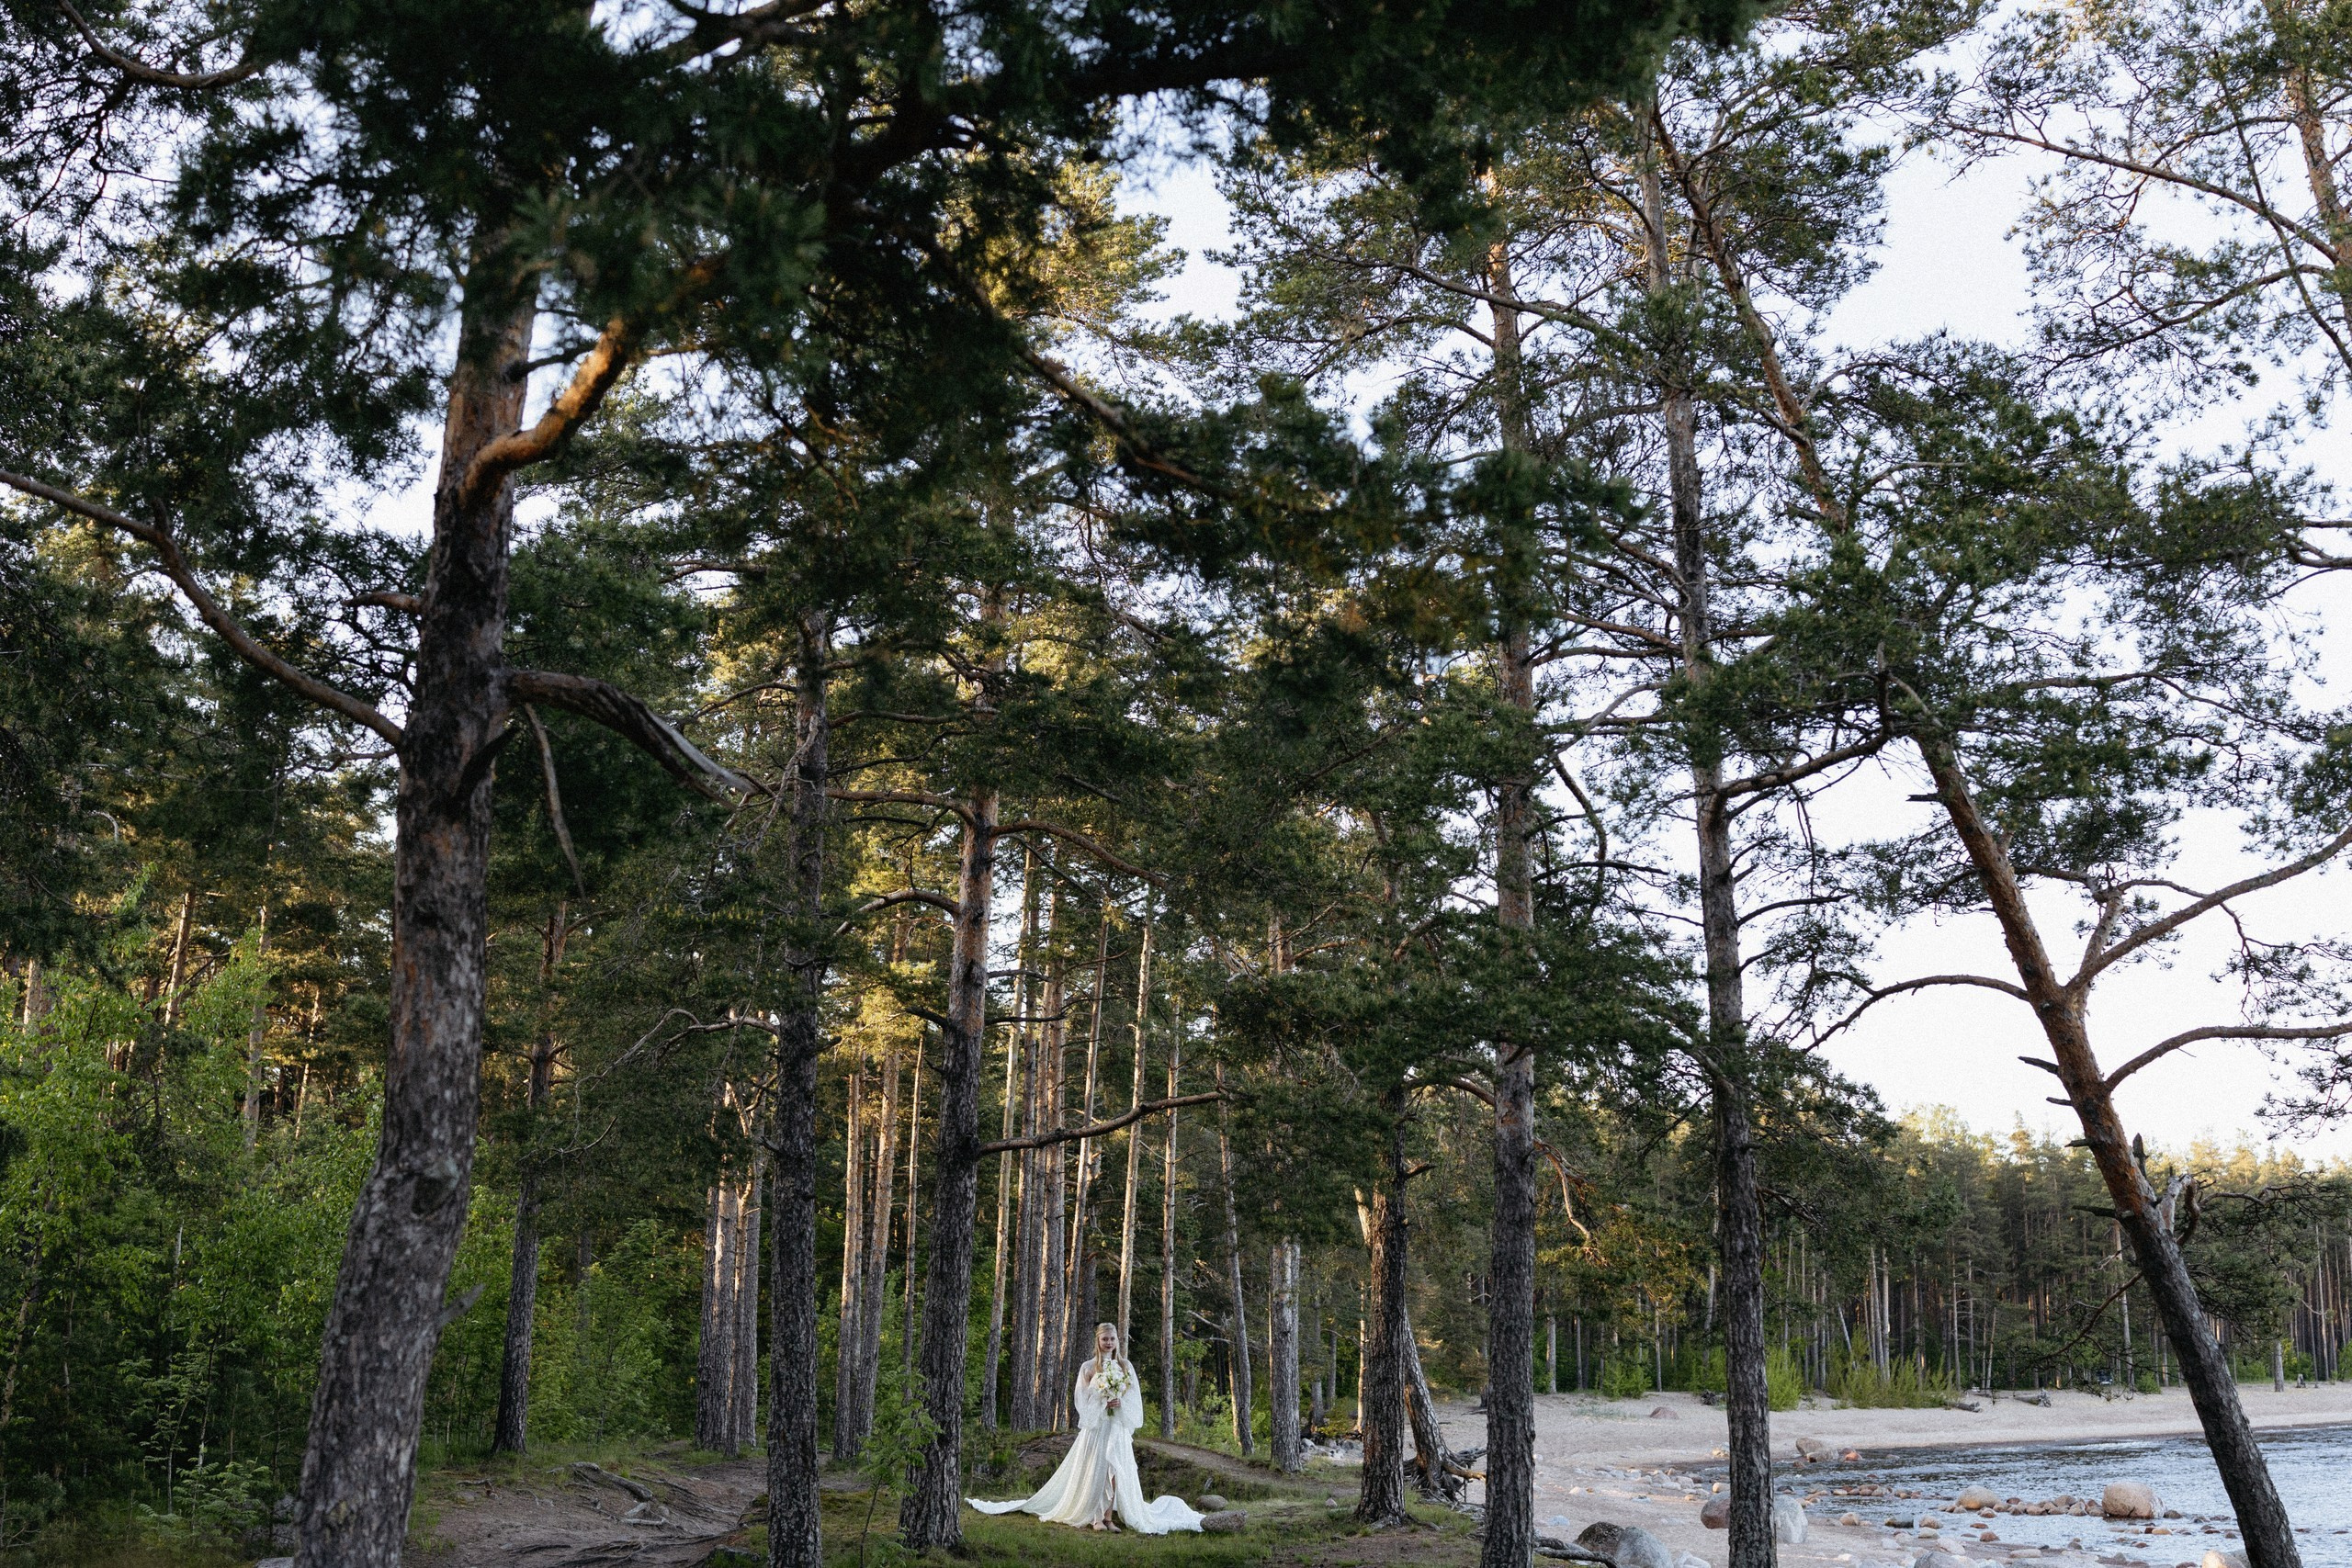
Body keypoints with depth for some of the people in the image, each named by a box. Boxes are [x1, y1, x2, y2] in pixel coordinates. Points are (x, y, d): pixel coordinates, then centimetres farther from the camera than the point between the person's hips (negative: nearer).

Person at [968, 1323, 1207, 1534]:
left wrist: (1121, 1404, -10)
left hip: (1119, 1427, 3)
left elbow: (1135, 1397, 8)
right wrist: (1103, 1403, -13)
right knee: (1095, 1469, -4)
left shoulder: (1125, 1365, 8)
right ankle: (1095, 1517, 2)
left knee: (1116, 1469, -2)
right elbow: (1082, 1400, -2)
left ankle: (1109, 1516, 2)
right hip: (1096, 1426, -3)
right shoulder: (1089, 1367, 0)